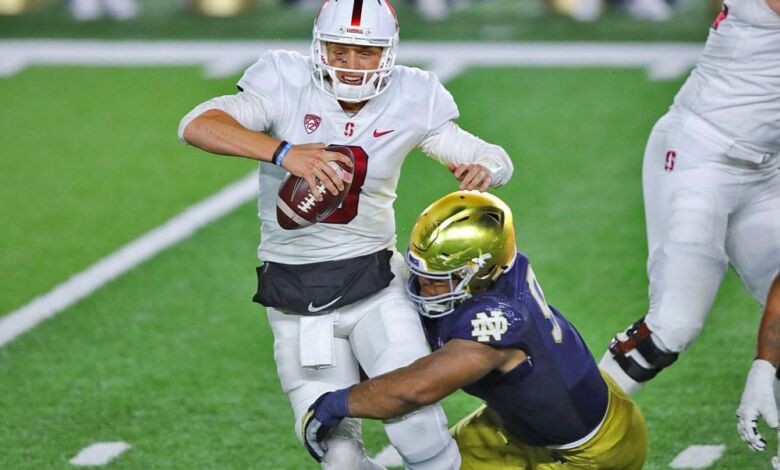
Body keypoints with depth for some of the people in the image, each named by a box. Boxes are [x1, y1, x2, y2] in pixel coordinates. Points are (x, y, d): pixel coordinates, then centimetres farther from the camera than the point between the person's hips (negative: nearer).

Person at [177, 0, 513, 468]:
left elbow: (495, 159, 4)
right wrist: (284, 152, -36)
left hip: (376, 286, 1)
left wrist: (482, 170, -22)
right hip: (298, 302, -1)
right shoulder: (289, 85, -9)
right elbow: (197, 125, -23)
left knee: (419, 426, -15)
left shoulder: (410, 102, -2)